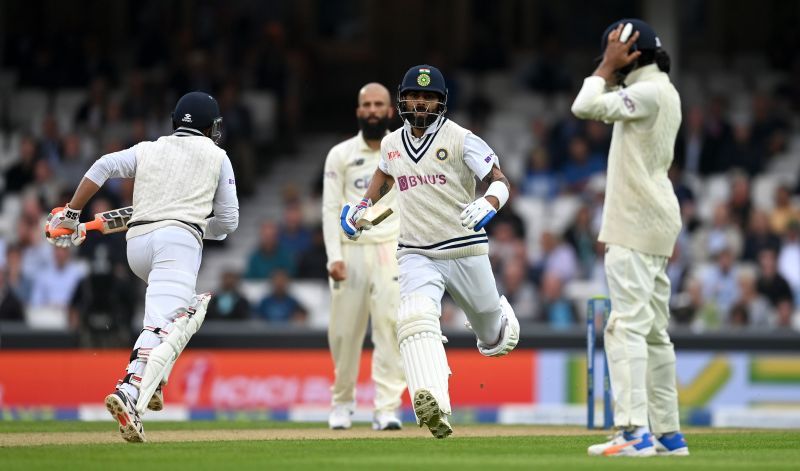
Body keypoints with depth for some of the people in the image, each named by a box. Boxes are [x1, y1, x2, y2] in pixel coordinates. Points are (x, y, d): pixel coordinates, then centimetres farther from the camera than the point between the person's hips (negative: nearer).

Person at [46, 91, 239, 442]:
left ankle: (152, 383, 10)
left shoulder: (148, 150, 24)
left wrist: (70, 215, 5)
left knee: (184, 308, 27)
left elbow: (104, 167, 6)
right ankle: (129, 393, -44)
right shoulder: (216, 157, 18)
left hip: (137, 242, 5)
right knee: (163, 327, -20)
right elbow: (228, 221, 15)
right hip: (179, 238, -5)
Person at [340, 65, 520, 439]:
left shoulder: (461, 140, -8)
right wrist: (361, 207, 19)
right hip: (416, 255, 2)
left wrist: (487, 205, -33)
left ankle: (501, 318, 57)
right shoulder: (392, 143, 8)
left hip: (466, 252, -2)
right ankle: (433, 406, -44)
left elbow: (499, 181, -12)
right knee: (415, 320, -27)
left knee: (490, 330, 16)